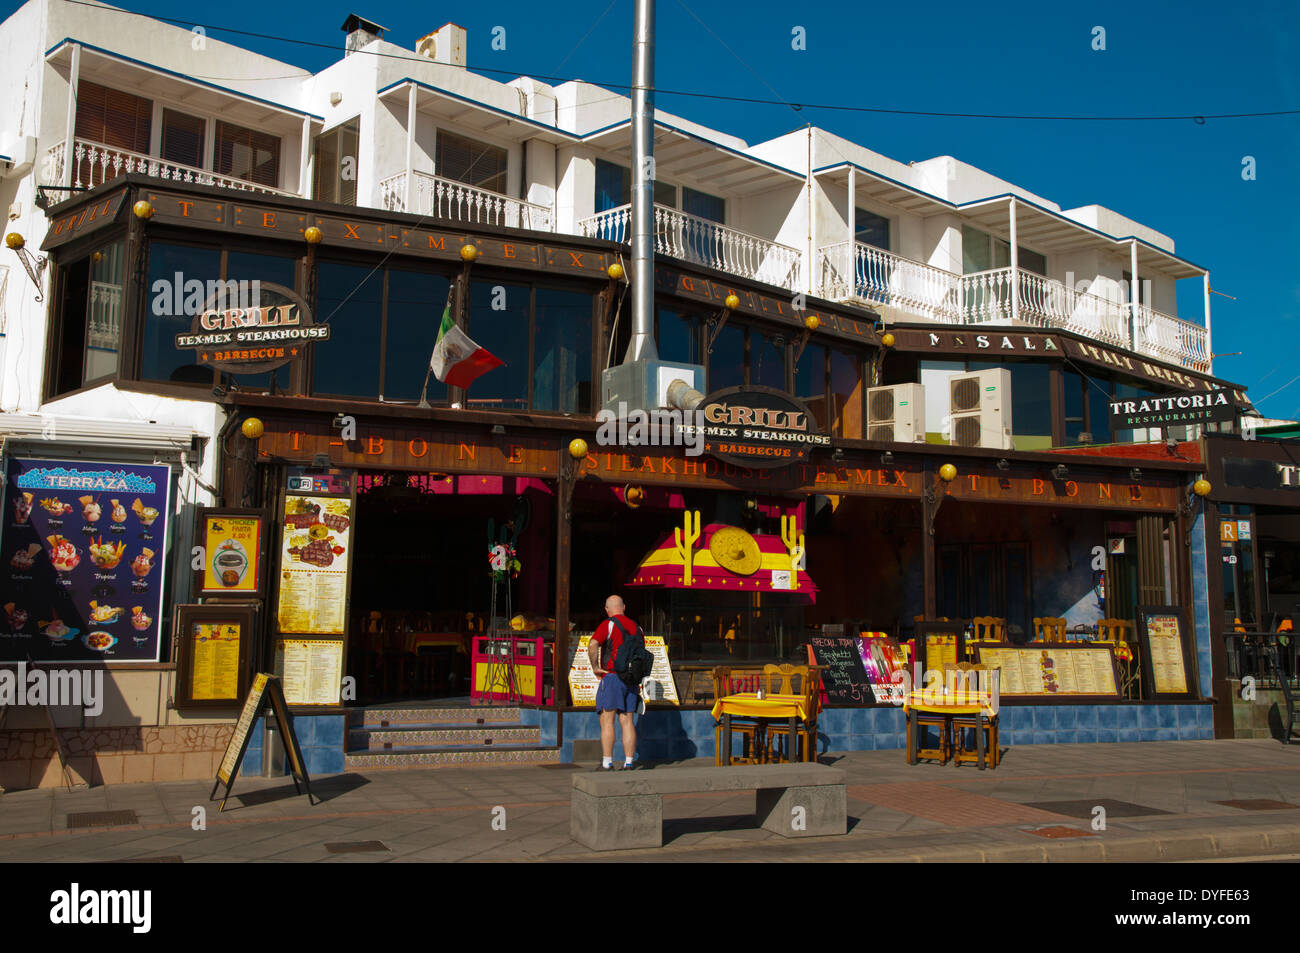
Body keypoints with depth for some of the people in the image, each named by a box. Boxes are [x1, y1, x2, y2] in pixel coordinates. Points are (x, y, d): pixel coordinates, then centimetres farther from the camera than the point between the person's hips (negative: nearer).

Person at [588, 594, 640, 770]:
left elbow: (592, 645, -20)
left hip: (612, 677, -6)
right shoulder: (635, 627, 14)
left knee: (607, 721, -3)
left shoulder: (608, 625, -5)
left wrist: (595, 667, -8)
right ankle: (629, 764, 5)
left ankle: (607, 764, -6)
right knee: (627, 722, 7)